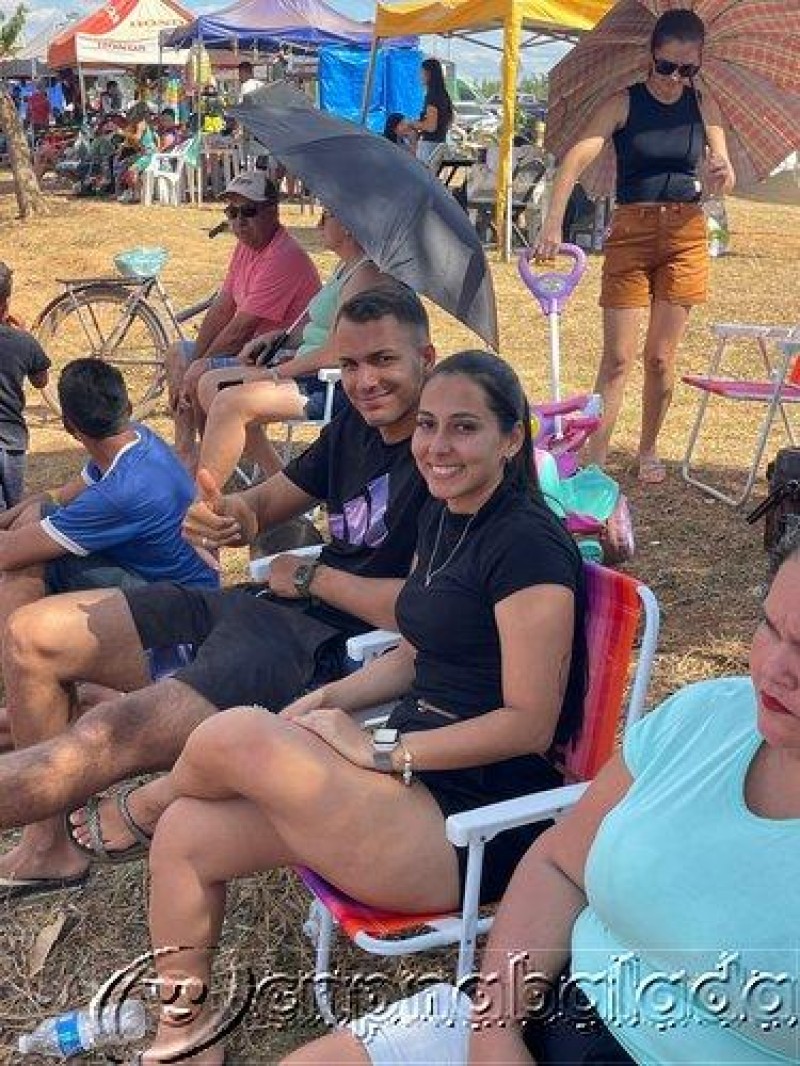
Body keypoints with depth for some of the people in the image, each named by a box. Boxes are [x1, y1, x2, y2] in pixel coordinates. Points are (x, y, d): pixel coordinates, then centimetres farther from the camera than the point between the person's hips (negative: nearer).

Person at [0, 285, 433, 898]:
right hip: (267, 608, 10)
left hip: (332, 650, -9)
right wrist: (229, 516, -7)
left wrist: (308, 576, -9)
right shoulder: (356, 427, 12)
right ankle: (52, 847, 14)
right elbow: (265, 505, 19)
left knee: (114, 736, -29)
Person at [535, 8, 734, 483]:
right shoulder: (625, 104, -4)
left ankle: (649, 450, 21)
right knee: (618, 356, -6)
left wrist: (722, 176, -21)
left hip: (686, 234, 2)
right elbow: (576, 158, -17)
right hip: (631, 230, -2)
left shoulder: (704, 107, 5)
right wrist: (554, 223, -32)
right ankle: (596, 460, -2)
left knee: (662, 355, 5)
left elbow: (724, 180, 5)